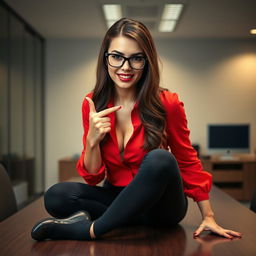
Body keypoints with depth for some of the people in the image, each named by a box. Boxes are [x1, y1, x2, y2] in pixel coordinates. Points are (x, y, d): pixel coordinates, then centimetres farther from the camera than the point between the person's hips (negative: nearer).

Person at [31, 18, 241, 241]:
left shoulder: (167, 104, -11)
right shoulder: (93, 105, -5)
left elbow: (188, 162, 1)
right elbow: (92, 178, -3)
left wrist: (208, 217, -2)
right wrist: (92, 141, -22)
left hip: (161, 205, -1)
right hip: (118, 197, 2)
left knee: (159, 160, -34)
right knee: (55, 196, -23)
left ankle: (88, 229, -22)